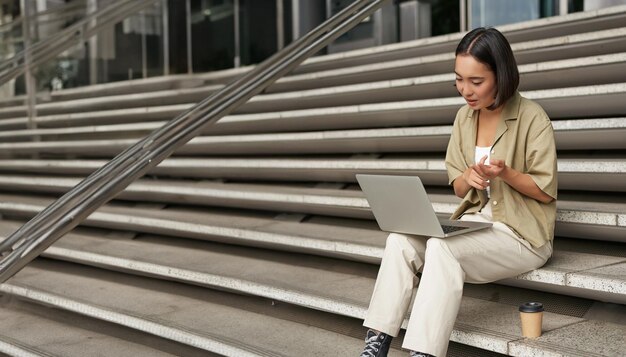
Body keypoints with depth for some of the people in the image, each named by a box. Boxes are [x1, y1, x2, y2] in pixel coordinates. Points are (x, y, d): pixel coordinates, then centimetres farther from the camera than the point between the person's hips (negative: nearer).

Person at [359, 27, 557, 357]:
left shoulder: (532, 117, -11)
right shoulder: (465, 116, 7)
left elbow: (546, 191, -8)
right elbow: (459, 188, 11)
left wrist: (504, 173, -25)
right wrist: (469, 177, -12)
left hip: (522, 234, -6)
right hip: (474, 222, 6)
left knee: (442, 248, -32)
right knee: (400, 240, -19)